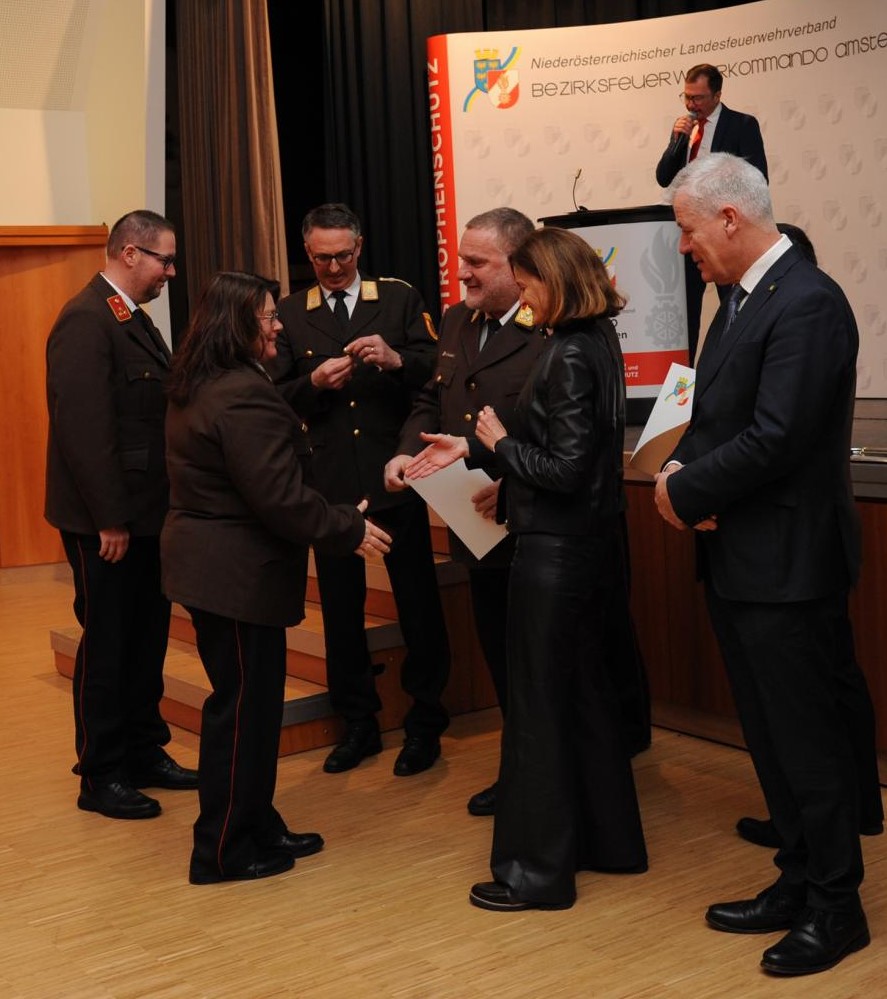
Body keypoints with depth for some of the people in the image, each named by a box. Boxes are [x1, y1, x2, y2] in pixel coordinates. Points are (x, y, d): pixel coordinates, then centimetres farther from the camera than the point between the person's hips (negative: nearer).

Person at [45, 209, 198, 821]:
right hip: (107, 522, -9)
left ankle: (145, 753, 29)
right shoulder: (87, 321, -16)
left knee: (147, 638, 16)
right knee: (107, 645, 2)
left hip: (146, 514, 9)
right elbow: (84, 427, -22)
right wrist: (109, 519, -21)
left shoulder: (134, 319, 13)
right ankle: (101, 777, 15)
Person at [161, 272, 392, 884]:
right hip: (238, 573, -10)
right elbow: (279, 498, -24)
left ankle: (257, 828, 28)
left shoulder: (198, 388, 11)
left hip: (207, 561, 10)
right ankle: (224, 853, 11)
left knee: (249, 701, 17)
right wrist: (351, 531, -13)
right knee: (244, 706, 0)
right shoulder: (245, 396, -22)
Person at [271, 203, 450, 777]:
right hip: (330, 481, 2)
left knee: (418, 600, 3)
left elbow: (436, 367, -3)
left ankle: (425, 725, 16)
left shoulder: (400, 298, 4)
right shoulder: (291, 314, 8)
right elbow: (280, 397, 4)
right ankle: (358, 725, 21)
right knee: (340, 605, 9)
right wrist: (315, 381, -14)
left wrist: (395, 359, -21)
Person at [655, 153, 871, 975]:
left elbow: (774, 439, -25)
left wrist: (685, 493, -13)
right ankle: (798, 882, 31)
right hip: (738, 559, 9)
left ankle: (836, 907, 18)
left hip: (785, 563, -9)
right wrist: (679, 468, -5)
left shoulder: (807, 304, -18)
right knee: (769, 736, 17)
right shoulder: (743, 299, 13)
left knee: (807, 738, 3)